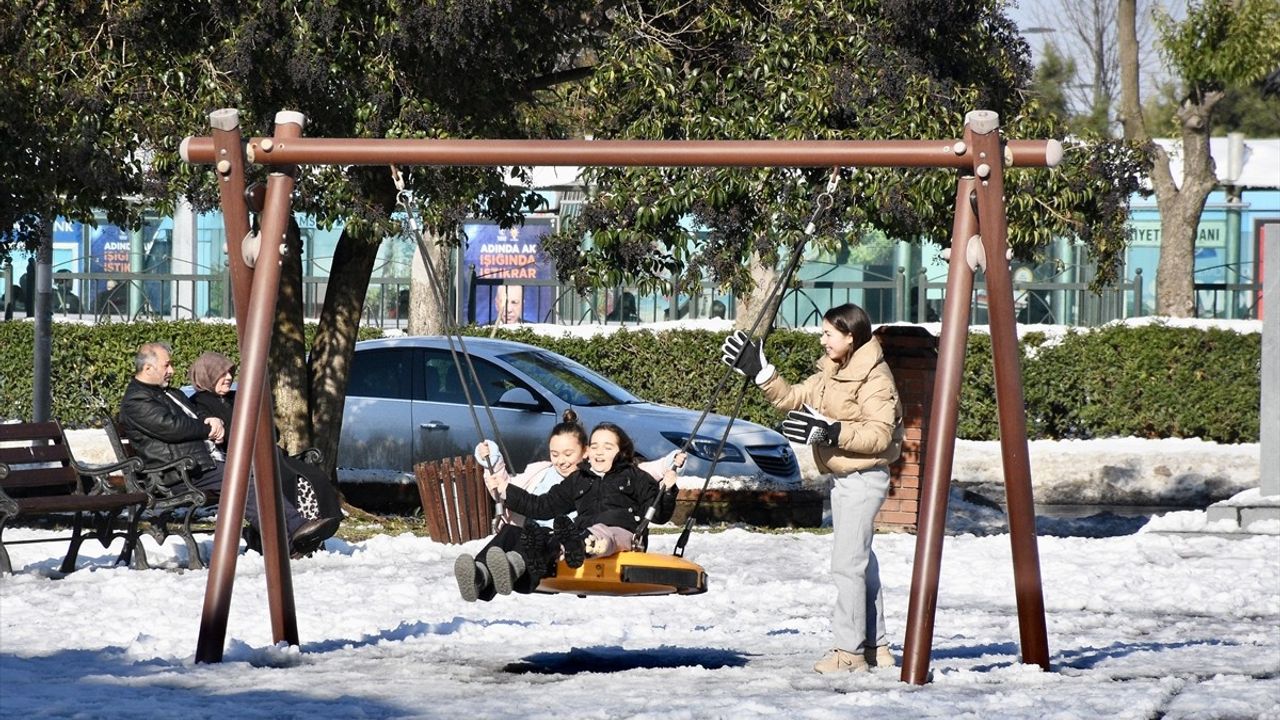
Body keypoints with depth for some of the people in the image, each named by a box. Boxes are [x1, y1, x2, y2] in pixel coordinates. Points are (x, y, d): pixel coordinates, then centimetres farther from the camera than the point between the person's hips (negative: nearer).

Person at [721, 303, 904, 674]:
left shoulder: (875, 378, -17)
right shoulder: (830, 374, 13)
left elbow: (880, 434, -25)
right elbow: (792, 398, 19)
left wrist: (832, 431, -30)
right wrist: (759, 370, 11)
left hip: (865, 478, -10)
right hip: (842, 477, 10)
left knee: (847, 563, -12)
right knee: (861, 563, 14)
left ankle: (850, 650, -11)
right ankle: (874, 646, 21)